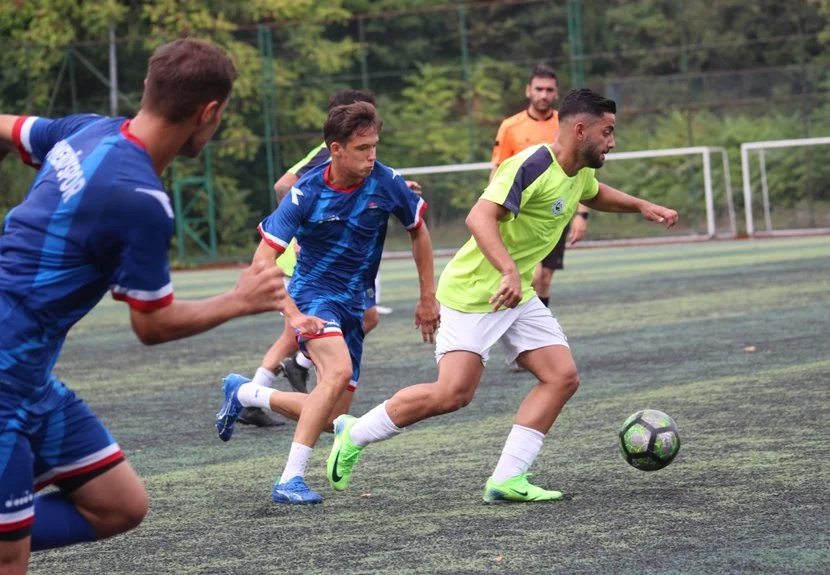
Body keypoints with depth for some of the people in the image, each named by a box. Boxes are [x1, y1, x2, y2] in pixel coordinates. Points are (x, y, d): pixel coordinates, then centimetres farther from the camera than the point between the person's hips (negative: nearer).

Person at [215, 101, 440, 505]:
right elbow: (263, 260, -16)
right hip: (313, 294, -5)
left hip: (353, 304, 5)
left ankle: (244, 393, 29)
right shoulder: (306, 194, -18)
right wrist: (292, 314, -29)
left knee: (333, 418, 5)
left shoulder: (385, 183, -9)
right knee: (339, 370, -34)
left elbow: (418, 230, 10)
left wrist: (428, 297, 10)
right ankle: (290, 480, -29)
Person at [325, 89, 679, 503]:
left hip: (517, 297, 9)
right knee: (452, 394, -15)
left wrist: (641, 206, 23)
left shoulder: (580, 173, 8)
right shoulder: (531, 166, -22)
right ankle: (353, 434, 5)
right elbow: (480, 217, -34)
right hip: (473, 293, -9)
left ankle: (507, 479, -5)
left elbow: (594, 194, 34)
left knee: (563, 377, -6)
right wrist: (509, 271, -45)